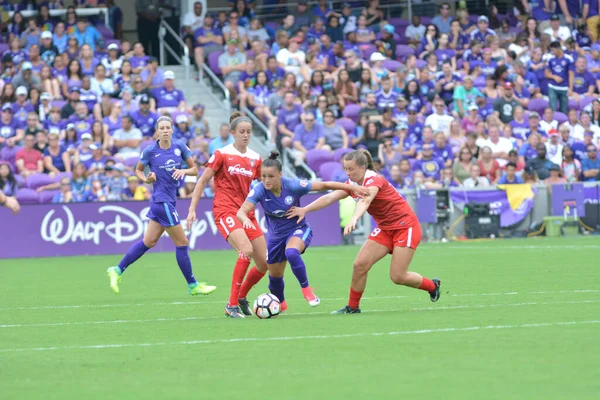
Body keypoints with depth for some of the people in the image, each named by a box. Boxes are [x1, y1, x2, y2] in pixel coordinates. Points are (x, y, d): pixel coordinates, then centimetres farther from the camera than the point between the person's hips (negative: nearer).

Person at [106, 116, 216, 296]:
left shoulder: (179, 146, 1)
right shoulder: (150, 151, -9)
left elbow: (194, 169, 6)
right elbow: (138, 170, 6)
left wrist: (184, 171, -15)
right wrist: (146, 179, -14)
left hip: (169, 199, 6)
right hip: (162, 200, -6)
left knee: (149, 241, 12)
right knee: (182, 242, -2)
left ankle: (117, 270, 23)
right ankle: (193, 285, 9)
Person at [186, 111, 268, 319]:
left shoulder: (255, 158, 9)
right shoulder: (222, 154, -5)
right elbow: (202, 181, -1)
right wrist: (192, 209, -5)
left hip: (247, 213, 6)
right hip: (225, 211, -6)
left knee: (264, 263, 1)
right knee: (246, 249, -29)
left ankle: (242, 297, 28)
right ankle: (232, 305, -22)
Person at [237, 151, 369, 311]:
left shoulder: (292, 185, -25)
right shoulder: (259, 190, -23)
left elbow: (323, 185, -17)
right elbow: (241, 211, -32)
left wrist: (352, 188, -16)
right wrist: (245, 219, -58)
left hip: (298, 229, -3)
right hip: (276, 235, 3)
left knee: (291, 252, -37)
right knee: (275, 275, 14)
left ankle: (306, 290, -17)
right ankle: (280, 304, 46)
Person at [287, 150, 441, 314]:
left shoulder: (374, 180, -23)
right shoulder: (352, 184, 0)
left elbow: (365, 201, -44)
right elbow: (330, 197, -9)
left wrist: (354, 219, -62)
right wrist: (305, 209, -23)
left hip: (405, 225, -7)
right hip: (385, 228, 7)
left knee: (398, 276, -9)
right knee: (360, 265, -7)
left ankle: (433, 286, 17)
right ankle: (352, 307, 6)